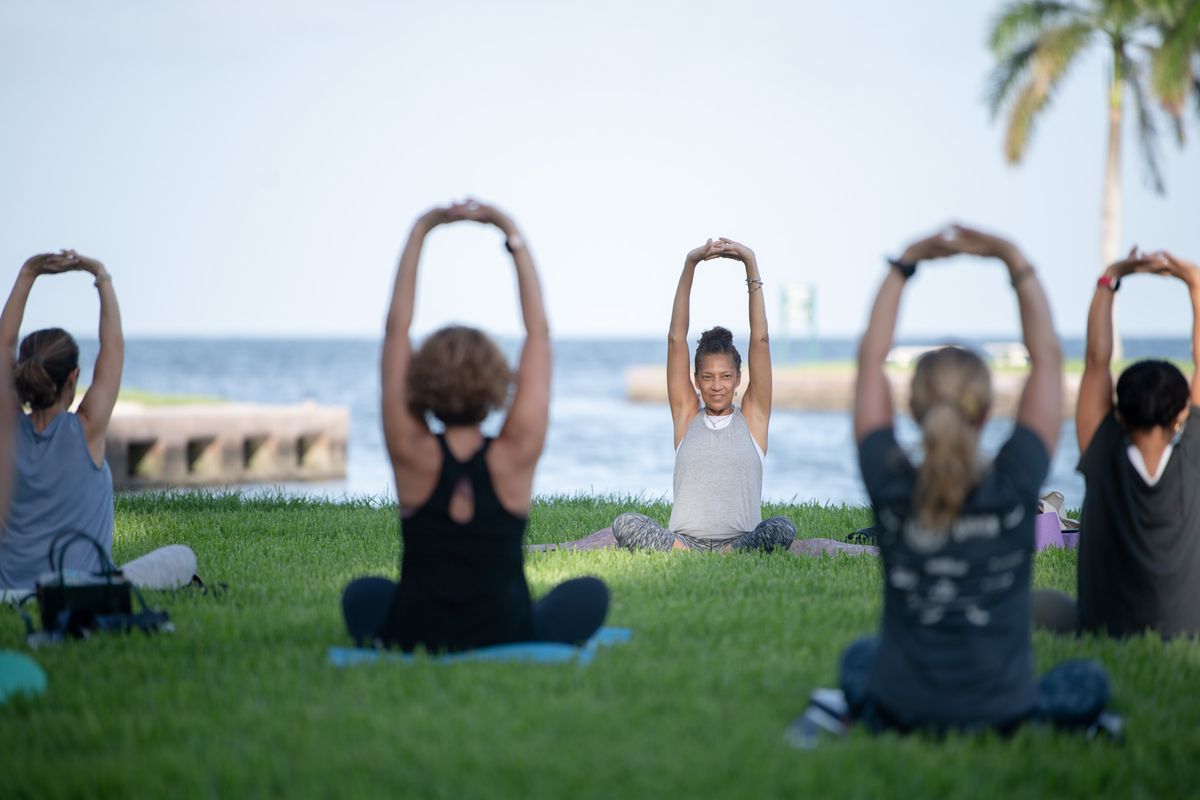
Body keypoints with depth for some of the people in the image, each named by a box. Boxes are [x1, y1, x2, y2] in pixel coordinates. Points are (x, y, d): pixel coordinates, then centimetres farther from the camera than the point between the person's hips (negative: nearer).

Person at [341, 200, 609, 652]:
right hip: (511, 642, -1)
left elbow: (396, 329, -4)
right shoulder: (515, 455, -12)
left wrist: (419, 233, -1)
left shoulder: (413, 453, -11)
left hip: (414, 643, 1)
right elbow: (539, 332, -4)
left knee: (363, 595, 34)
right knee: (590, 593, 26)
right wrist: (514, 237, 0)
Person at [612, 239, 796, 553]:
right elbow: (676, 338, 8)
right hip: (684, 540, 0)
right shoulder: (687, 415, 13)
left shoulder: (752, 417, 11)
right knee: (625, 524, -26)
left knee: (782, 528, -33)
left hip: (741, 544, 0)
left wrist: (751, 263, 2)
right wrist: (690, 265, 2)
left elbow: (760, 339, 6)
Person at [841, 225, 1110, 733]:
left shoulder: (890, 486, -11)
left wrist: (904, 265, 6)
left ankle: (857, 715, 8)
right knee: (1088, 679, 29)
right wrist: (1015, 261, -1)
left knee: (858, 657, 36)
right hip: (1002, 719, -1)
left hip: (898, 715, 1)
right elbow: (1047, 356, -4)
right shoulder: (1015, 487, -14)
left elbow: (871, 355, 1)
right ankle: (1034, 726, 4)